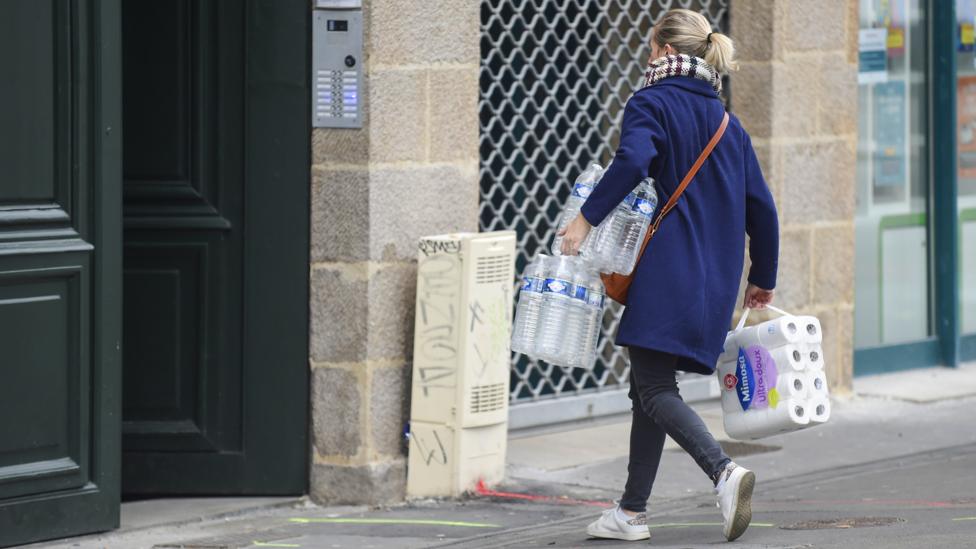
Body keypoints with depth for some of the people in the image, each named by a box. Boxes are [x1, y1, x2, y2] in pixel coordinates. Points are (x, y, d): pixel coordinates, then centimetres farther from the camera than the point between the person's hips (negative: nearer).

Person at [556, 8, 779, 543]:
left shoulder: (650, 104, -3)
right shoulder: (727, 123, 17)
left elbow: (632, 160, -25)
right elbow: (760, 206, 16)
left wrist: (586, 217, -19)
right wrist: (763, 278, 24)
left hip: (667, 272, -7)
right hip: (714, 278, 7)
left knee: (654, 389, -9)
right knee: (648, 385, 14)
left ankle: (722, 471, -30)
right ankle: (632, 512, 15)